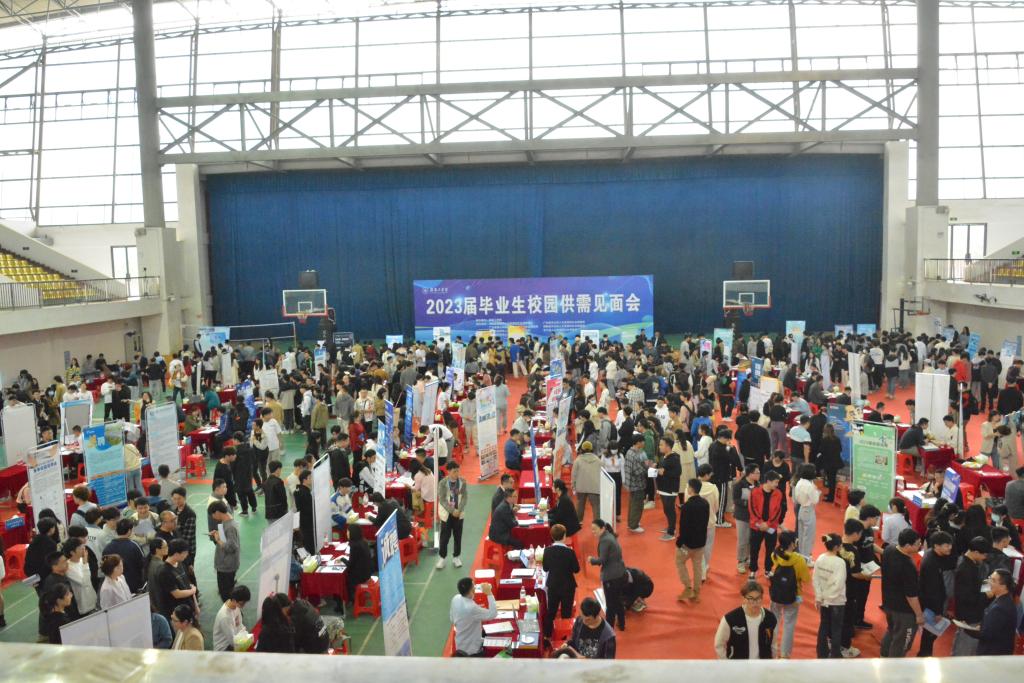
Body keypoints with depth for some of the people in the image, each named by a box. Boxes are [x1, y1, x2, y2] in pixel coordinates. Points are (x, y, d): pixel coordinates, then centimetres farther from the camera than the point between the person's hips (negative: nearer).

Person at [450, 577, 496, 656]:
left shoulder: (456, 599, -11)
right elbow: (493, 614, -29)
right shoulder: (471, 608, -37)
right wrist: (489, 594, -28)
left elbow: (452, 618, 6)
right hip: (472, 649, -7)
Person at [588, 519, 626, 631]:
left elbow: (602, 560, -21)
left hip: (611, 576, -9)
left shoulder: (605, 540, -20)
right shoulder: (610, 536, 8)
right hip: (620, 574, 9)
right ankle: (621, 624, 36)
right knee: (618, 600, 23)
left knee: (610, 603, 3)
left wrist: (591, 560, -5)